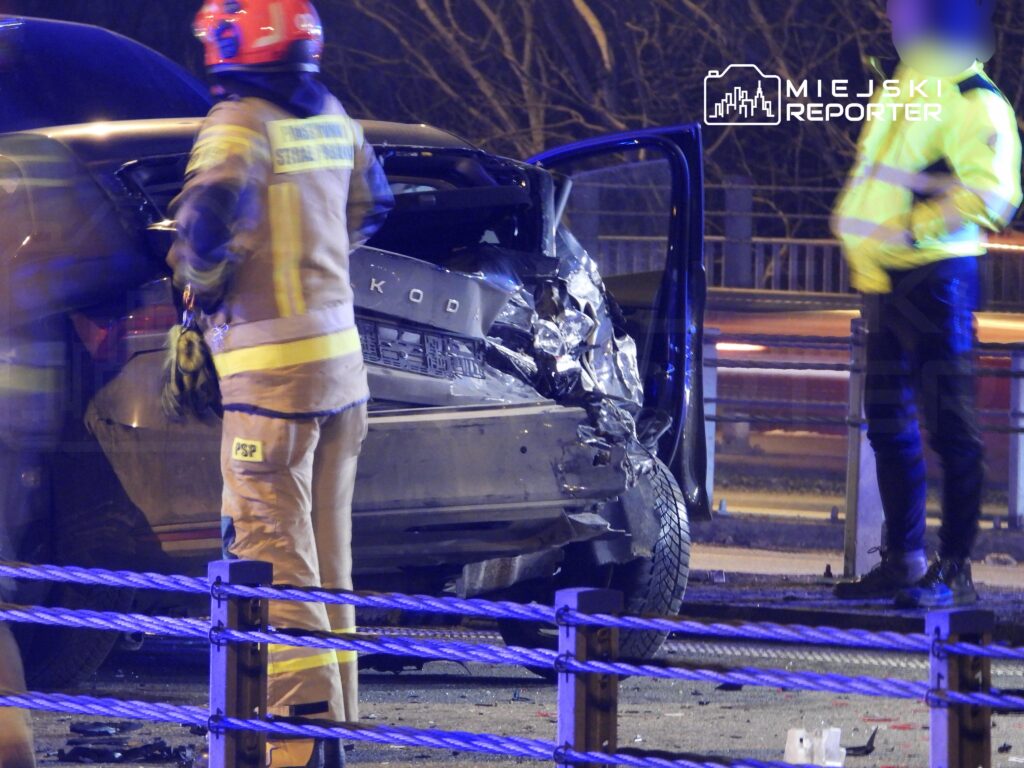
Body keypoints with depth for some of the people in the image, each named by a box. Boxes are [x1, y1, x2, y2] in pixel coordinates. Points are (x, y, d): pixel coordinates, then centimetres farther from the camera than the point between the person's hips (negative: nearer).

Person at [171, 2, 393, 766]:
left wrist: (202, 280, -12)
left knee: (273, 548, -6)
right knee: (328, 549, 13)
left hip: (273, 366, -8)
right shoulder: (331, 119, 10)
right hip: (341, 355, 8)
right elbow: (371, 203, 26)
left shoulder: (242, 122, -14)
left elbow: (208, 212, -31)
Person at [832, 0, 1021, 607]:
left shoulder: (975, 103, -11)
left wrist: (910, 229, -23)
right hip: (883, 278, 9)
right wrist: (860, 244, 6)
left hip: (937, 278, -9)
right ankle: (904, 560, 22)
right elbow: (866, 188, 22)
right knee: (890, 420, 13)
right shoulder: (899, 94, 17)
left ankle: (956, 570, -6)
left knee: (951, 425, -7)